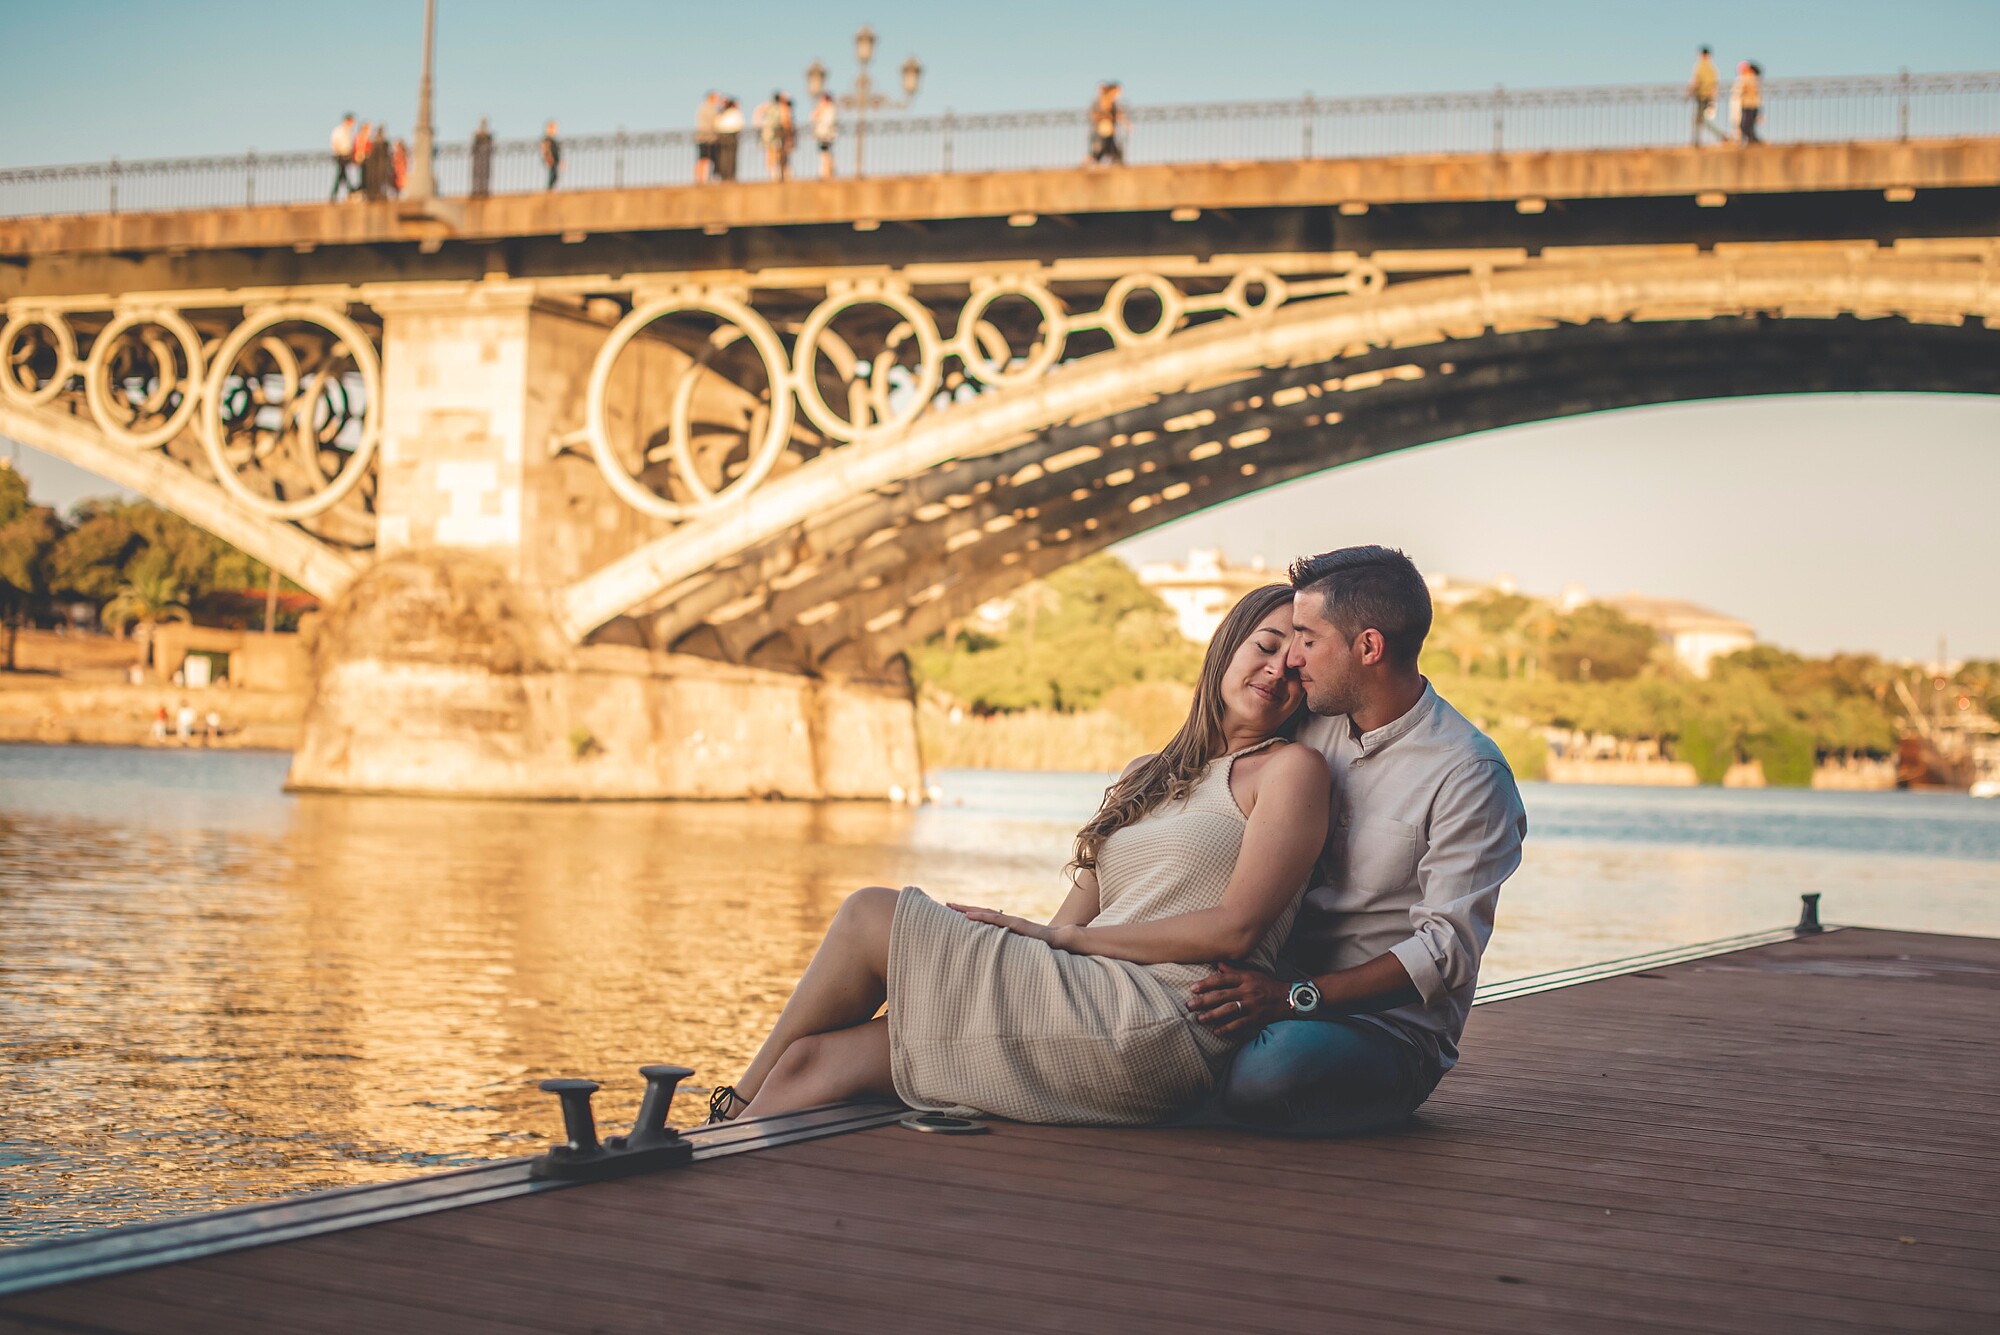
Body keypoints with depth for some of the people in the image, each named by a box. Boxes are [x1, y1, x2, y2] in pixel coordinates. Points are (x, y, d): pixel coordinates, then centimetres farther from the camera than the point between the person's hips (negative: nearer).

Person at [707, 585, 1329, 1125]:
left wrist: (1062, 936, -4)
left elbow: (1235, 929, -8)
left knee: (870, 915, -7)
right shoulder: (1144, 780, 26)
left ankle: (741, 1103, 7)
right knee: (817, 1059, -8)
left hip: (1156, 1027, -7)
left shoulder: (1291, 769, 4)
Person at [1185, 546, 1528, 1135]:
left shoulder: (1469, 774, -13)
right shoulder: (1310, 730, 8)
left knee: (1276, 1068, -36)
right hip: (1292, 997, 5)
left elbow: (1448, 950, -20)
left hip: (1392, 1029, -5)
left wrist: (1296, 998, -29)